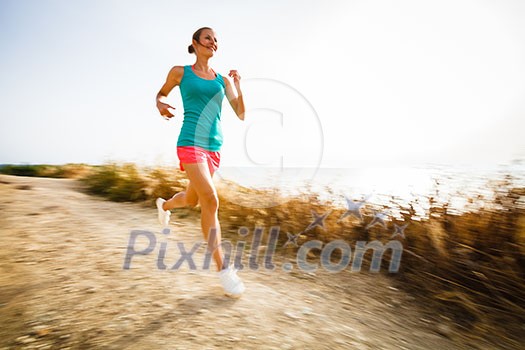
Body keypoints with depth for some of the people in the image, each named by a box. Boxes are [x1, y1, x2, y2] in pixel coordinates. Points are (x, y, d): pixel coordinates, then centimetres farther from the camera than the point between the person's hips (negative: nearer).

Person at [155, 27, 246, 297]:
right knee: (210, 200, -20)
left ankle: (164, 205, 54)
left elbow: (241, 115, 9)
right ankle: (222, 269, -9)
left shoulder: (223, 80, 13)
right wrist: (160, 105, -1)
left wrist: (238, 86, -5)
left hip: (214, 146, 5)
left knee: (192, 199, 17)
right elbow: (161, 93, 22)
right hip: (191, 142, -5)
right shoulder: (180, 72, 7)